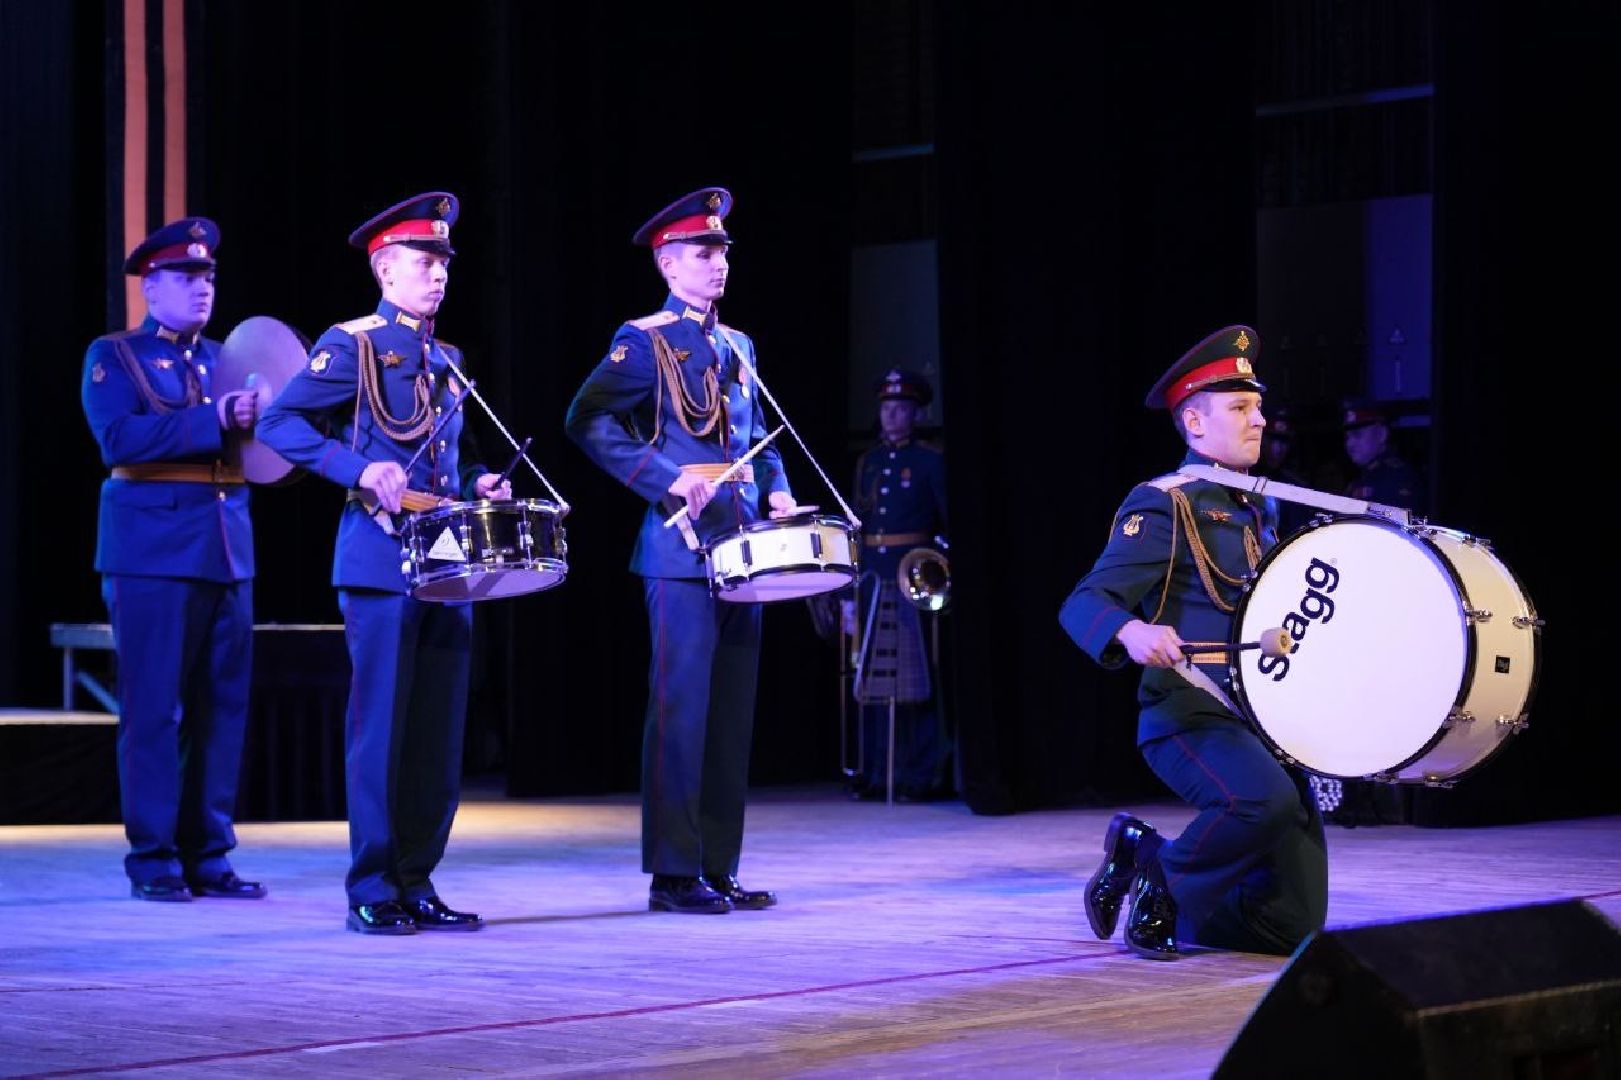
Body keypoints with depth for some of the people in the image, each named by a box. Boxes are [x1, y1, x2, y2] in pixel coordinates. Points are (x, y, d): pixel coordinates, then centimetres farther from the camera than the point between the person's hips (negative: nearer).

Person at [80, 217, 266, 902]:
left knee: (222, 707, 4)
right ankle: (153, 858, 3)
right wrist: (214, 420, -20)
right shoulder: (113, 358, 2)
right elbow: (119, 439, -15)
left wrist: (262, 417, -4)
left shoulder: (225, 359, 18)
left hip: (228, 554, 5)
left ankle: (209, 854, 10)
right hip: (154, 555, -5)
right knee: (154, 709, -4)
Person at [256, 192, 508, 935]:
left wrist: (476, 483, 7)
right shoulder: (351, 345, -3)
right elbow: (279, 425, -9)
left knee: (440, 729, 6)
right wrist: (361, 469, -20)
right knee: (381, 726, -5)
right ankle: (372, 892, 1)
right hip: (381, 561, -7)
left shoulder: (445, 360, 18)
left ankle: (417, 883, 13)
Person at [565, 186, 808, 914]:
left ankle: (718, 868, 13)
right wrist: (668, 479, -22)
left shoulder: (738, 347, 18)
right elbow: (588, 421, -14)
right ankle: (673, 874, -1)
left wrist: (777, 494, 7)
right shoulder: (645, 341, -4)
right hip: (682, 552, -7)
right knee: (681, 709, -6)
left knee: (732, 713, 8)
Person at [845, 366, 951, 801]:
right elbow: (858, 525, 16)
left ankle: (922, 775, 1)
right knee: (874, 679, 6)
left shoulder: (932, 461, 0)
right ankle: (876, 773, 13)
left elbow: (951, 521, -2)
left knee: (917, 680, -4)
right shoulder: (868, 462, 15)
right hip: (874, 581, 5)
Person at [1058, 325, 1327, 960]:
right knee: (1264, 797, -40)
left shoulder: (1261, 509, 18)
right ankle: (1160, 879, -10)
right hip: (1190, 717, -7)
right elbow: (1084, 604, -16)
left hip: (1265, 720, 7)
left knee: (1295, 925, 0)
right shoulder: (1165, 505, -6)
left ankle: (1143, 853, 21)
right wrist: (1132, 633, -37)